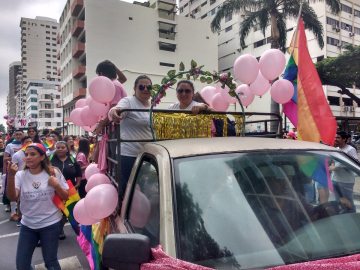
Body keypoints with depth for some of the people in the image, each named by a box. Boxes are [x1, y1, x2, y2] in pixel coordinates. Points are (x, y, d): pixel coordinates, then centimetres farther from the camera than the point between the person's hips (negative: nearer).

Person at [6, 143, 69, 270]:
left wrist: (56, 185, -20)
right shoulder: (20, 175, -3)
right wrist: (11, 176, -29)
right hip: (27, 225, 3)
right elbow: (12, 197, -18)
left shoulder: (53, 173, -7)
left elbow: (66, 197, -2)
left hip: (50, 224, -2)